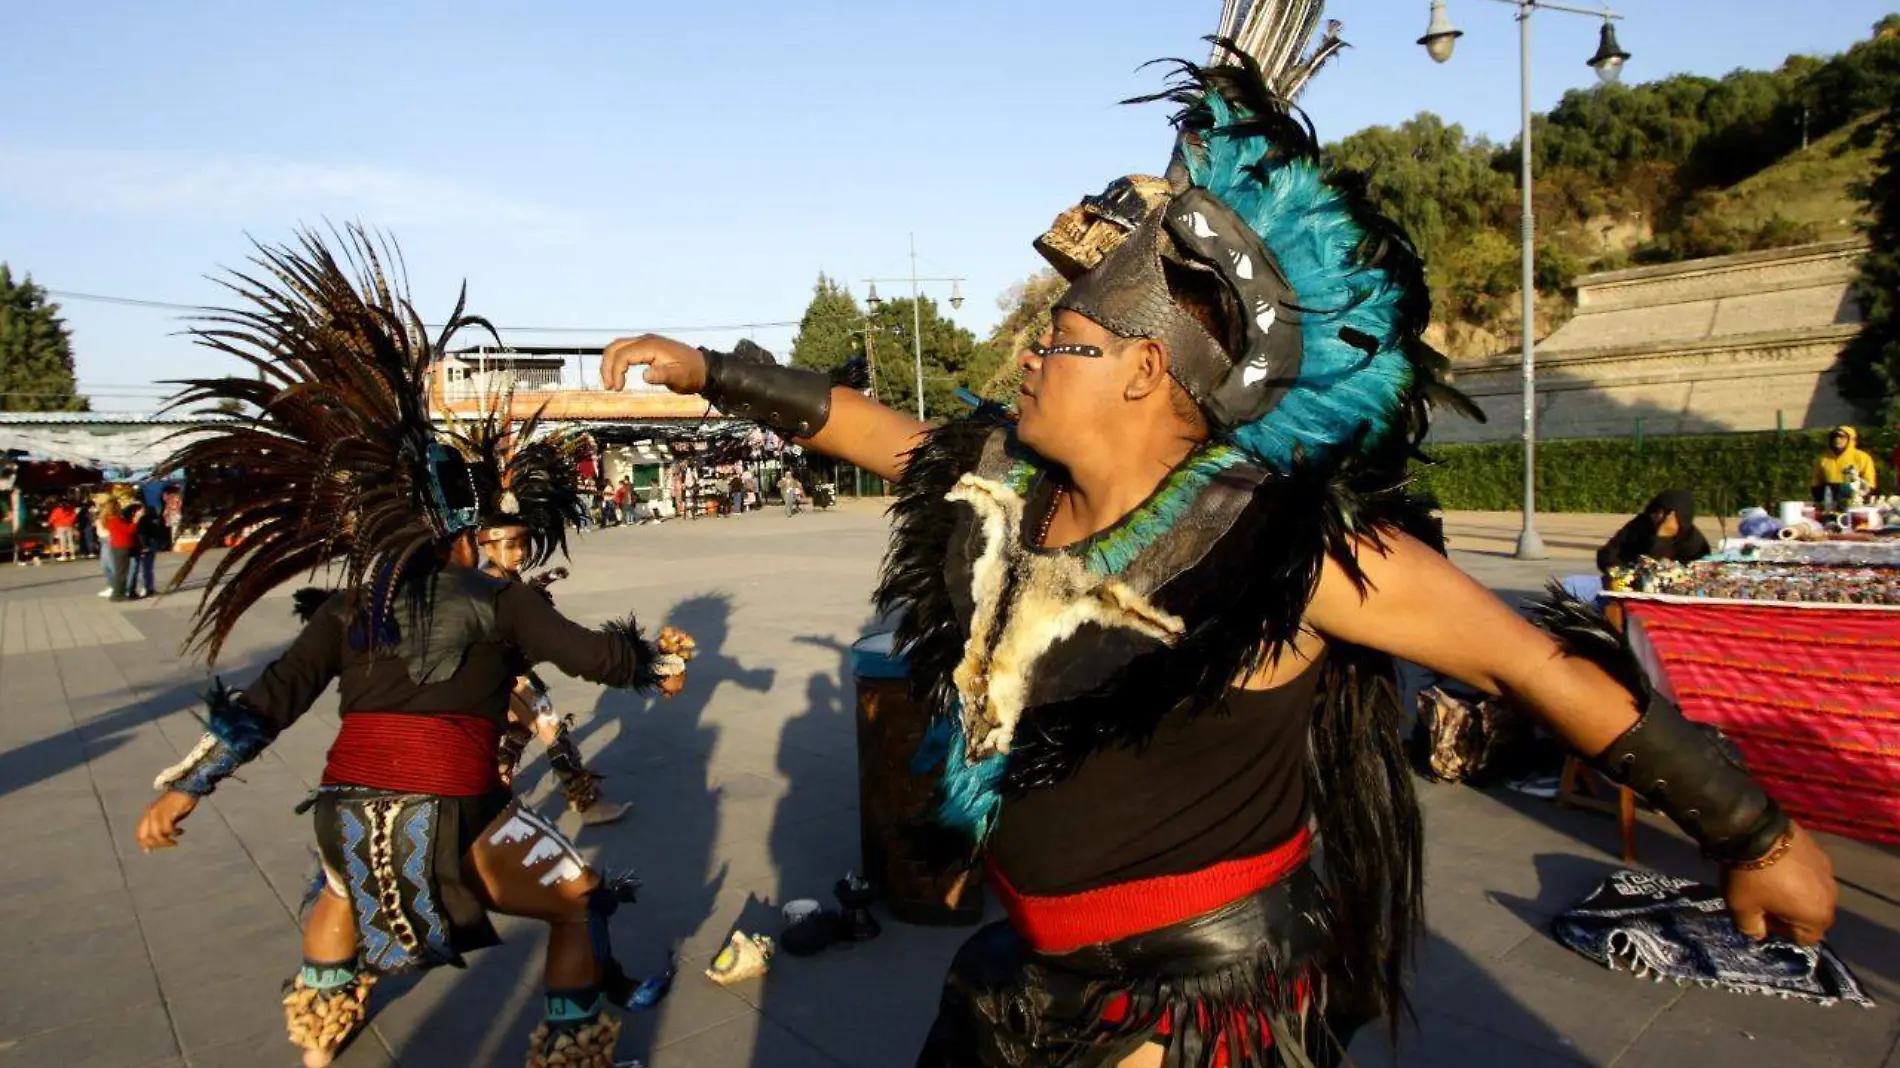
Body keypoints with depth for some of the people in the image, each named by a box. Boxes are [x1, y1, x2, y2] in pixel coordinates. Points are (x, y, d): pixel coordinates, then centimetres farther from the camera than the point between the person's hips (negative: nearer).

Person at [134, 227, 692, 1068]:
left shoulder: (353, 603, 9)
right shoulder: (501, 600, -1)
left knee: (343, 881, 40)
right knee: (580, 900, 14)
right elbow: (594, 655, -1)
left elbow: (272, 698, 7)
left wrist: (188, 784, 11)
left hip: (350, 806, 5)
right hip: (448, 811, -5)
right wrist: (657, 666, 19)